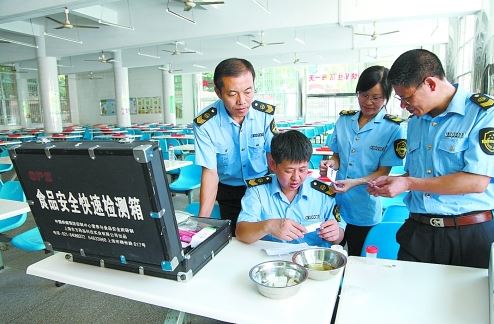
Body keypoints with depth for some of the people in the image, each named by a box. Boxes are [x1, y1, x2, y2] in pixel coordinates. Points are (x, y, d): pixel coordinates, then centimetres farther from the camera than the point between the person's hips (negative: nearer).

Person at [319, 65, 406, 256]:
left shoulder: (393, 129, -9)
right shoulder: (344, 120, 3)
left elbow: (384, 171, -10)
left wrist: (354, 182, -25)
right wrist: (330, 164, -12)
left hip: (364, 211, -3)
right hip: (335, 203, 4)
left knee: (356, 258, 16)